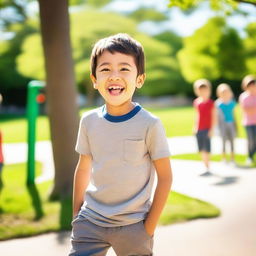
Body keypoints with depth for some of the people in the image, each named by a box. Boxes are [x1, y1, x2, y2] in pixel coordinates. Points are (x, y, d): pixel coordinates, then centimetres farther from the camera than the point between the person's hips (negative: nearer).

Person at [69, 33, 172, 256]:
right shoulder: (89, 121, -1)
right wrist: (76, 213, 13)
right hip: (90, 221, 3)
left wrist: (150, 225, -7)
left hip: (133, 227, -3)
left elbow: (165, 176, -7)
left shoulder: (149, 124, -12)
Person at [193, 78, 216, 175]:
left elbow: (214, 117, -6)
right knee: (201, 150, 9)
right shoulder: (196, 102, 8)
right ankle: (206, 167, 19)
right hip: (199, 130, 5)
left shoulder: (210, 103, -6)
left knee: (207, 150, -6)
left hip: (207, 129, -5)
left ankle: (208, 168, 0)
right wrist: (195, 127, 13)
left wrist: (211, 129, -11)